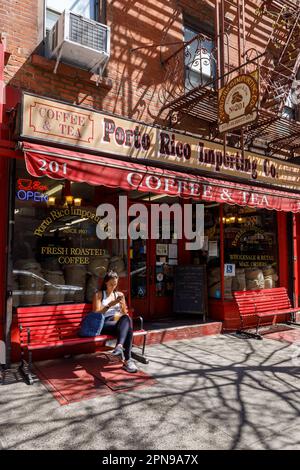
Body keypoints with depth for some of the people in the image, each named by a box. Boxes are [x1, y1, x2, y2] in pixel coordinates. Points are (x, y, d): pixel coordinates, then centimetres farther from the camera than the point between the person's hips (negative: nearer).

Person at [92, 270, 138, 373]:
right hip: (103, 324, -3)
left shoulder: (120, 295, 20)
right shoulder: (98, 294, 8)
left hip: (118, 323, 4)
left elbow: (125, 314, 19)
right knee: (127, 326, -34)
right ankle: (127, 360, -43)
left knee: (127, 319, -35)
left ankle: (120, 346, -51)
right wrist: (110, 305, -16)